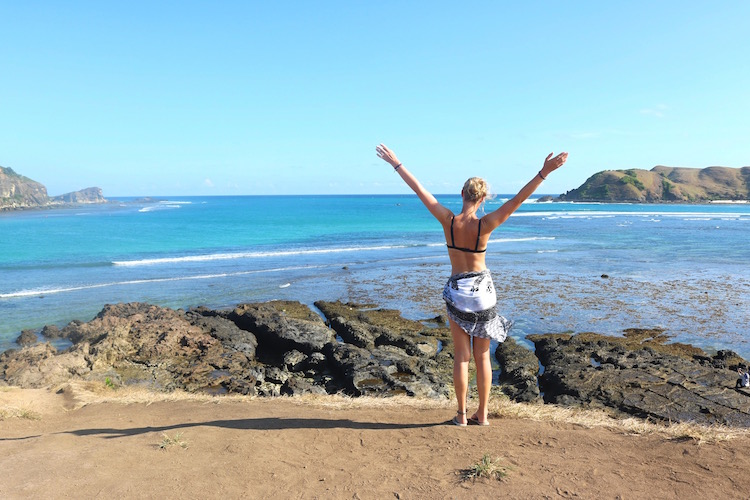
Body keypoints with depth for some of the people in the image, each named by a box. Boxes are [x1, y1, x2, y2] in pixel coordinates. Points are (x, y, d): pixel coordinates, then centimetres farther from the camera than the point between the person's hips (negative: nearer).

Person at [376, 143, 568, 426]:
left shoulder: (448, 221, -14)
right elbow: (518, 199, -18)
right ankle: (482, 414, 19)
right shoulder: (485, 225, -16)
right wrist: (544, 172, -16)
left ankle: (462, 415, 16)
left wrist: (396, 164, -1)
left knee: (461, 356, 9)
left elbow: (419, 190, -8)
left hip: (457, 291, 1)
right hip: (482, 290, -1)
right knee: (482, 356, 11)